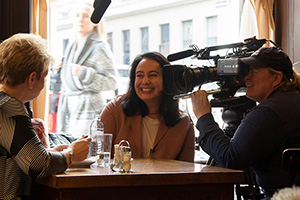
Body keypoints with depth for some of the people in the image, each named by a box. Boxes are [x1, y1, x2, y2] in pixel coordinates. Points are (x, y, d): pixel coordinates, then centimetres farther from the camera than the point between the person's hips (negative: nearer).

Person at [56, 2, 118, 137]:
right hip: (68, 107, 7)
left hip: (89, 107, -7)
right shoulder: (71, 47, 17)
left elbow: (112, 83, -12)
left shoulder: (99, 48, -5)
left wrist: (84, 73, -18)